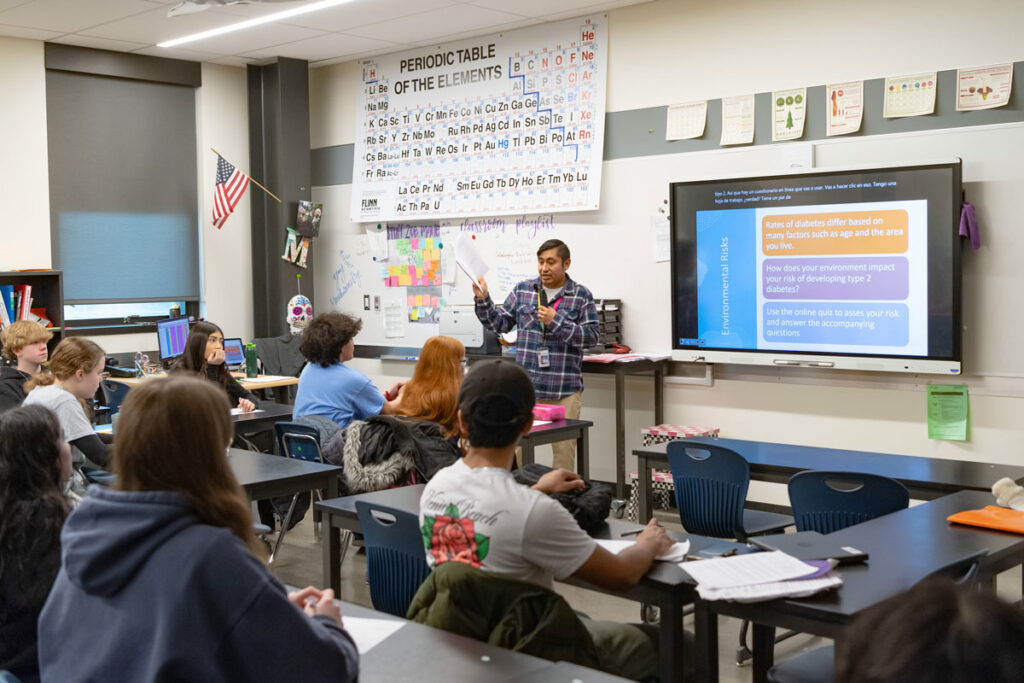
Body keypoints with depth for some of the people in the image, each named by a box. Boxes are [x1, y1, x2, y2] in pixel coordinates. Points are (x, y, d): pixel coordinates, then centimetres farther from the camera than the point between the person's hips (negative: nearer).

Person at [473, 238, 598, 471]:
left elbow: (592, 336, -6)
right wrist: (483, 300, -4)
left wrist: (556, 321, -14)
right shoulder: (523, 290, 9)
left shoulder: (581, 296, 1)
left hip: (564, 390, -2)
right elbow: (499, 323, 11)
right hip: (525, 386, 2)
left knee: (564, 448, 4)